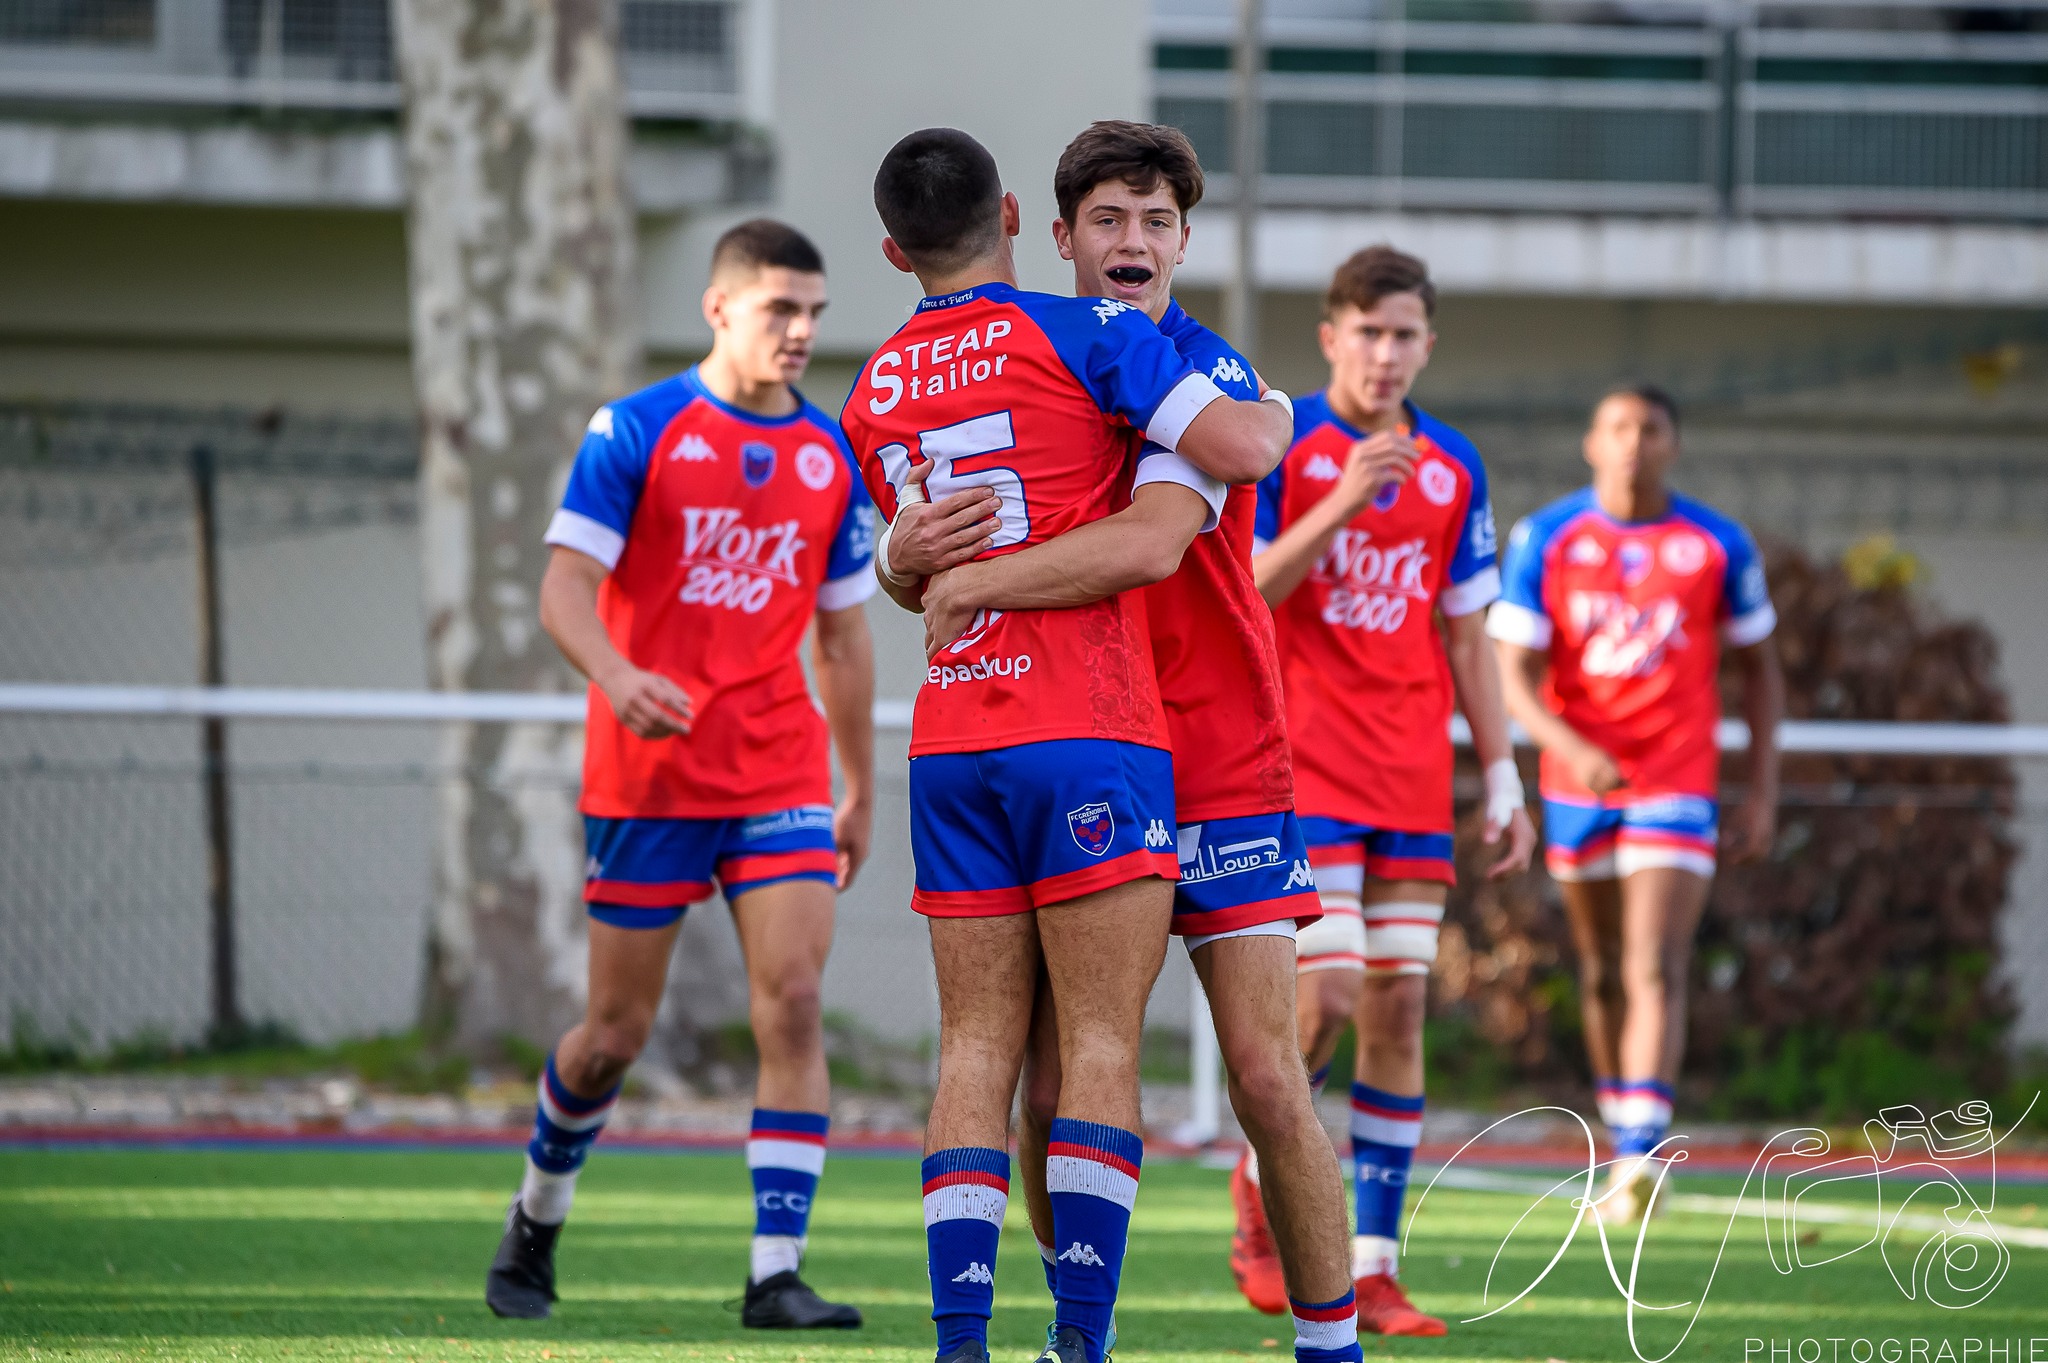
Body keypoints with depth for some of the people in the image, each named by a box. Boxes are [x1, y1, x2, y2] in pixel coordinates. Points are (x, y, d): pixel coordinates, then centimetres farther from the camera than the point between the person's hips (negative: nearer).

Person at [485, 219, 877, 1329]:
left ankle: (776, 1276, -13)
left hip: (780, 772, 3)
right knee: (616, 1032, 5)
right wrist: (615, 674, -29)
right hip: (647, 774, -3)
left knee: (792, 1005, -13)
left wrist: (860, 788, 18)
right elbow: (565, 586, -9)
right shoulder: (635, 431, -4)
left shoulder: (833, 458, 9)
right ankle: (535, 1221, 31)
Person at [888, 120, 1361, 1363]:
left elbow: (1151, 542, -26)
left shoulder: (1211, 376, -9)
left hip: (1221, 775, -4)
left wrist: (975, 580, -20)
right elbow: (918, 561, 9)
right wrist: (909, 550, -15)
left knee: (1268, 1083, -7)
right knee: (1051, 1091, -2)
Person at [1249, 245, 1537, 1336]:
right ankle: (1264, 1178, 14)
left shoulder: (1452, 469, 10)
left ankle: (1371, 1269, 1)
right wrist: (1337, 508, -20)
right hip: (1299, 771, -4)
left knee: (1399, 1007, -1)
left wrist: (1503, 784, 12)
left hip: (1411, 784, 4)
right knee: (1326, 994, -14)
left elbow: (1467, 639, 15)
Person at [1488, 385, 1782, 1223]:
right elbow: (1516, 673, -5)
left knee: (1656, 972, -15)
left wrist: (1763, 791, 5)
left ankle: (1639, 1158, -26)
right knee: (1601, 973, 11)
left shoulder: (1719, 547, 1)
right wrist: (1569, 747, -24)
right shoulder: (1544, 541, 0)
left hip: (1677, 788, -2)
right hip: (1579, 788, 2)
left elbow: (1758, 666, 11)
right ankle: (1623, 1146, 25)